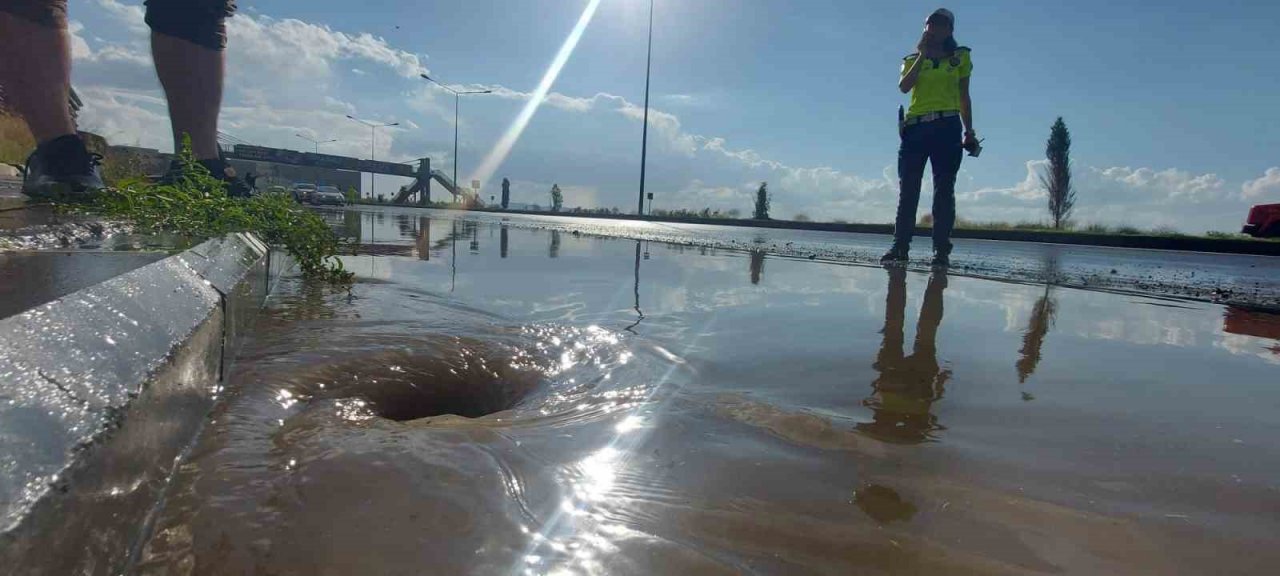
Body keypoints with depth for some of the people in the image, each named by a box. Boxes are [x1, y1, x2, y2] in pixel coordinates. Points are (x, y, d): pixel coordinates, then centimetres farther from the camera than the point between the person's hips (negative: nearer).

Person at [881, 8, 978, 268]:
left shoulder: (960, 57, 17)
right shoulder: (913, 59, 17)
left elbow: (964, 97, 16)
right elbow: (904, 86, -3)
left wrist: (969, 132, 9)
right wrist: (922, 54, -1)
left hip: (947, 128, -1)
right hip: (915, 127, 1)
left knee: (944, 190, -6)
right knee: (907, 189, -5)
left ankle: (941, 250, -7)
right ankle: (900, 246, -4)